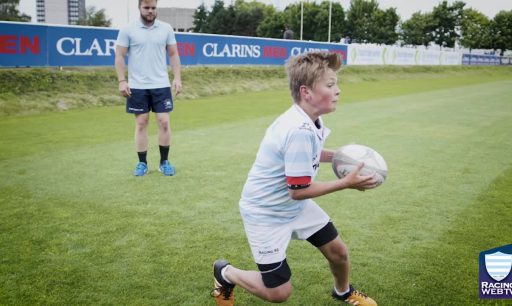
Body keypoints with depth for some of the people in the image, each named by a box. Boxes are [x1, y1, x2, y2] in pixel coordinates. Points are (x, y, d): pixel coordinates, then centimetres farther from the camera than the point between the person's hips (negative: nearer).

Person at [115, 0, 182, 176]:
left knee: (164, 122, -1)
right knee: (141, 123, 4)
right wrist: (122, 81, -9)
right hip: (137, 86, -1)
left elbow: (173, 55, 8)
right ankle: (142, 163, 14)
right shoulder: (128, 30, -1)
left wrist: (177, 78, -1)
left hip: (161, 85, 1)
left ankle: (164, 162, 12)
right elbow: (119, 56, -1)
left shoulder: (166, 29, 4)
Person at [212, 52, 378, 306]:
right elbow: (298, 191, -27)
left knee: (338, 251, 13)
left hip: (295, 207, 9)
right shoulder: (300, 132, -34)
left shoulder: (309, 120, -6)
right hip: (266, 213, -8)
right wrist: (347, 183, -21)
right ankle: (225, 273, 23)